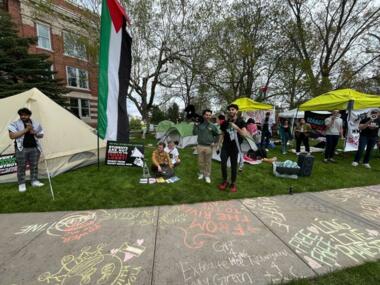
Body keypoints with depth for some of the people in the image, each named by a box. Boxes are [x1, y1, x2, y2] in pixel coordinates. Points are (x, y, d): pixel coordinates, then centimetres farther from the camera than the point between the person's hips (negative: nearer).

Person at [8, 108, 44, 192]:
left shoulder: (36, 124, 7)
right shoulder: (15, 124, -3)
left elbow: (41, 135, 13)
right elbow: (12, 136, -15)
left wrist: (35, 133, -9)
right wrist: (25, 130, -20)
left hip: (34, 148, 3)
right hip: (21, 149, -3)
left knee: (34, 166, 10)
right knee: (21, 167, 3)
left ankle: (34, 181, 22)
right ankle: (21, 184, 15)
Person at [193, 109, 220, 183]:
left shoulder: (213, 126, -3)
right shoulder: (199, 124, -2)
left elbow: (217, 135, 9)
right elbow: (194, 133, -6)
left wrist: (215, 142, 0)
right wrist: (195, 125, -15)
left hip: (209, 147, -1)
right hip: (200, 146, 1)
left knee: (208, 162, 6)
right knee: (200, 161, 12)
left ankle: (207, 175, 20)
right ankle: (201, 173, 31)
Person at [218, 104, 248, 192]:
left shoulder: (240, 122, -6)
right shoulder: (225, 123, 3)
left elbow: (245, 134, -15)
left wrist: (236, 127, -27)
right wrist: (219, 144, 4)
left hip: (235, 147, -2)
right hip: (225, 147, 2)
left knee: (233, 165, 7)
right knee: (223, 164, -7)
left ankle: (233, 183, 24)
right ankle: (224, 181, 15)